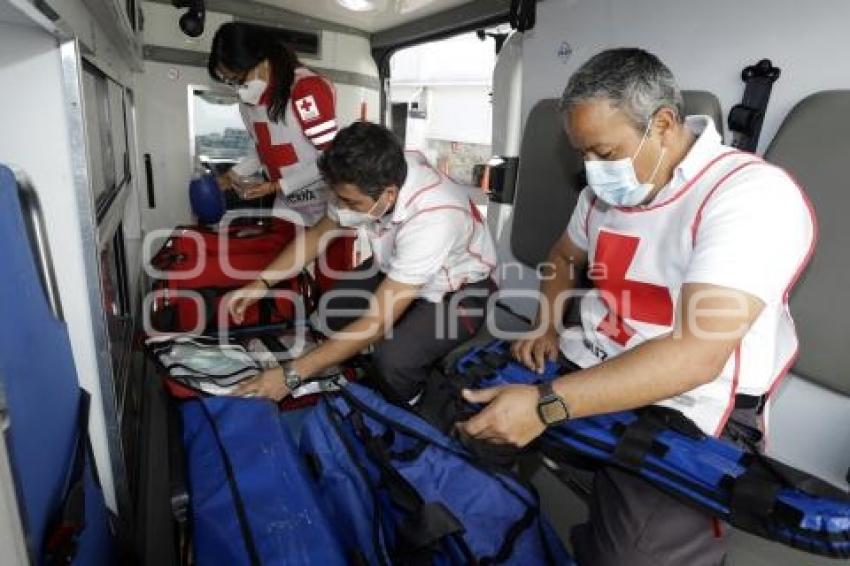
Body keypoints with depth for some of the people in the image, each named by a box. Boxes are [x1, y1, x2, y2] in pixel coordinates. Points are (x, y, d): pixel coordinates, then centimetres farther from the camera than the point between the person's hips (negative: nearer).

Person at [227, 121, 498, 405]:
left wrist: (292, 374, -33)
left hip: (458, 291, -6)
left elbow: (378, 322, -37)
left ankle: (400, 414, 6)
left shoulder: (432, 219, -41)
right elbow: (318, 233, 0)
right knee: (333, 309, -11)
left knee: (393, 359, -28)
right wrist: (262, 282, -9)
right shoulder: (371, 180, -20)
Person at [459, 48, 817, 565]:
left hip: (680, 410, -6)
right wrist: (546, 327, 4)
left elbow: (696, 355, -28)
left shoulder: (752, 193, -18)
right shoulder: (608, 187, 6)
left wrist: (545, 406, -32)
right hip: (586, 367, 7)